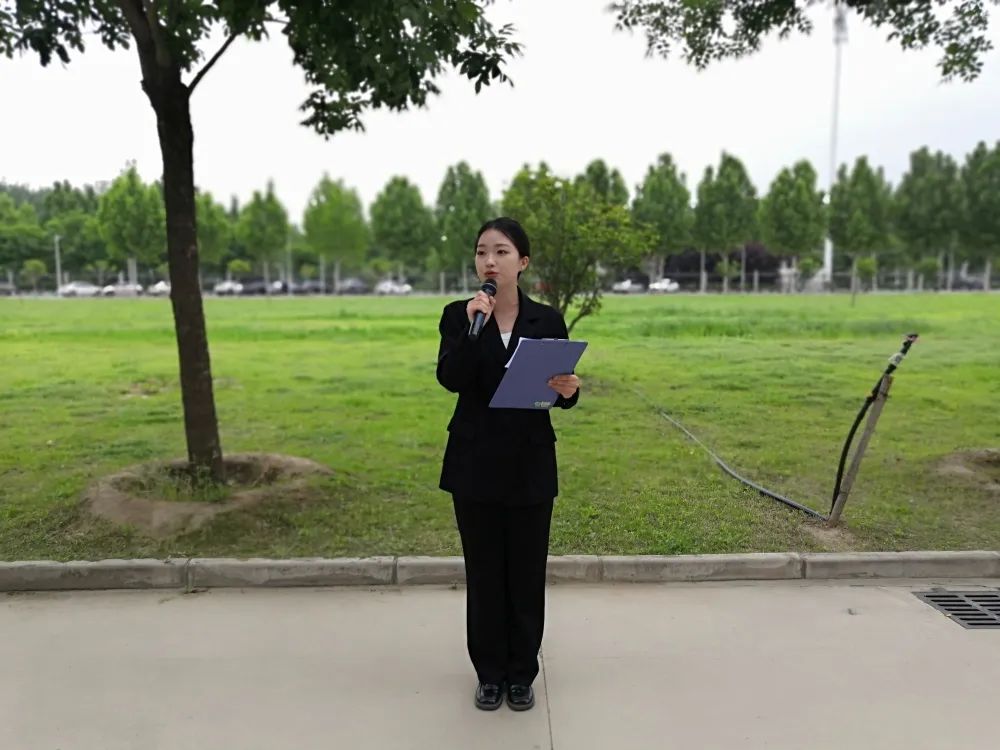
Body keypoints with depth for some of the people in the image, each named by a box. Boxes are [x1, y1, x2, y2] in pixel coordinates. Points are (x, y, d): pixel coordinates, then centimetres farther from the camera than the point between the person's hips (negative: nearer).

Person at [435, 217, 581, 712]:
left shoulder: (547, 320, 0)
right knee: (483, 572, 10)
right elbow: (450, 379, -16)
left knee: (527, 571, 10)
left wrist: (569, 390, -18)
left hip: (530, 463, 0)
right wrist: (473, 327, -27)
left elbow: (562, 393, 4)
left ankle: (521, 673, 28)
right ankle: (489, 673, 29)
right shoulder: (458, 315, -2)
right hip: (475, 462, 0)